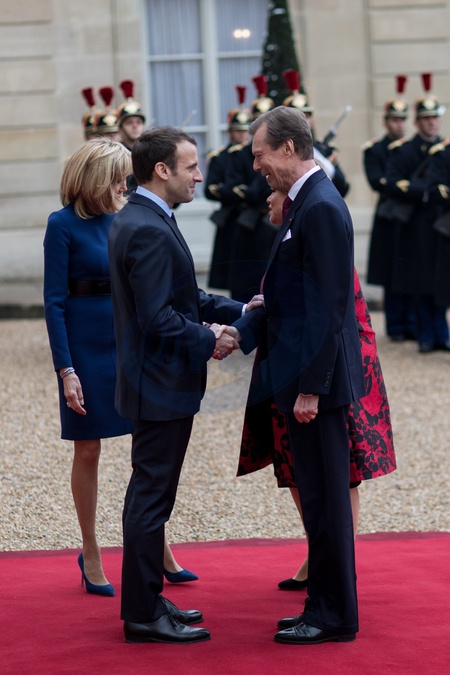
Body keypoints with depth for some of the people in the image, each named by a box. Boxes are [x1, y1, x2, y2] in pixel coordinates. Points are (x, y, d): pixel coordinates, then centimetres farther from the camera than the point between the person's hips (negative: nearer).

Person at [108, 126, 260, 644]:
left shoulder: (137, 220, 12)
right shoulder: (149, 231, -21)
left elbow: (181, 296, 18)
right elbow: (157, 317, -25)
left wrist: (237, 311, 10)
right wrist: (208, 341, -13)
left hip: (156, 382, 11)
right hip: (162, 386, -11)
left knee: (149, 493, 17)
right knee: (151, 495, -4)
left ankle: (146, 600, 26)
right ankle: (143, 615, 3)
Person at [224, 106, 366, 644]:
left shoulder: (321, 209, -17)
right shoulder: (304, 203, 14)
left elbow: (329, 306, -21)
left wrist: (312, 388, -22)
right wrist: (242, 332, 10)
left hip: (318, 379, -10)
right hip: (303, 376, 10)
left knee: (324, 497, -2)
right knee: (317, 494, 15)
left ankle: (334, 618, 5)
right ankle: (326, 605, 23)